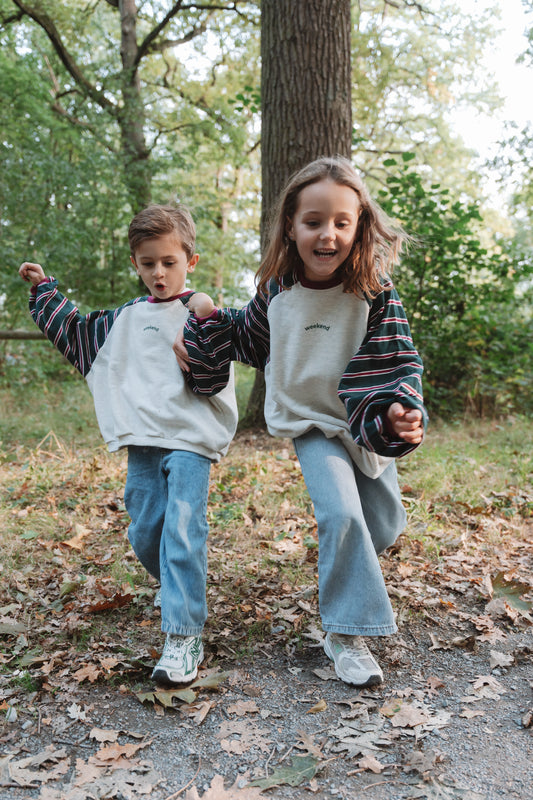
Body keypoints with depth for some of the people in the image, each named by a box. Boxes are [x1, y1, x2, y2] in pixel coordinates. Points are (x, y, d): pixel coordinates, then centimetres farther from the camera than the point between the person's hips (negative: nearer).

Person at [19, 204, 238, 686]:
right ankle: (181, 590, 36)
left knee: (182, 532, -15)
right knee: (145, 535, 9)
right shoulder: (126, 319, 17)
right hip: (143, 444, 6)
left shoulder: (201, 313, 0)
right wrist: (44, 291, 31)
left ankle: (185, 637, -11)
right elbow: (76, 334, 30)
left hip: (190, 441, -5)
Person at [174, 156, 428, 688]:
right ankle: (344, 633, -6)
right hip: (311, 423, -1)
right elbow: (249, 339, 13)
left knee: (384, 527, 10)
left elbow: (396, 362, -17)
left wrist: (396, 412, -34)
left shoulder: (374, 291, -15)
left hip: (369, 425, 1)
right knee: (341, 514, -20)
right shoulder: (276, 290, -8)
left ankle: (347, 569, 45)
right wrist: (202, 333, 7)